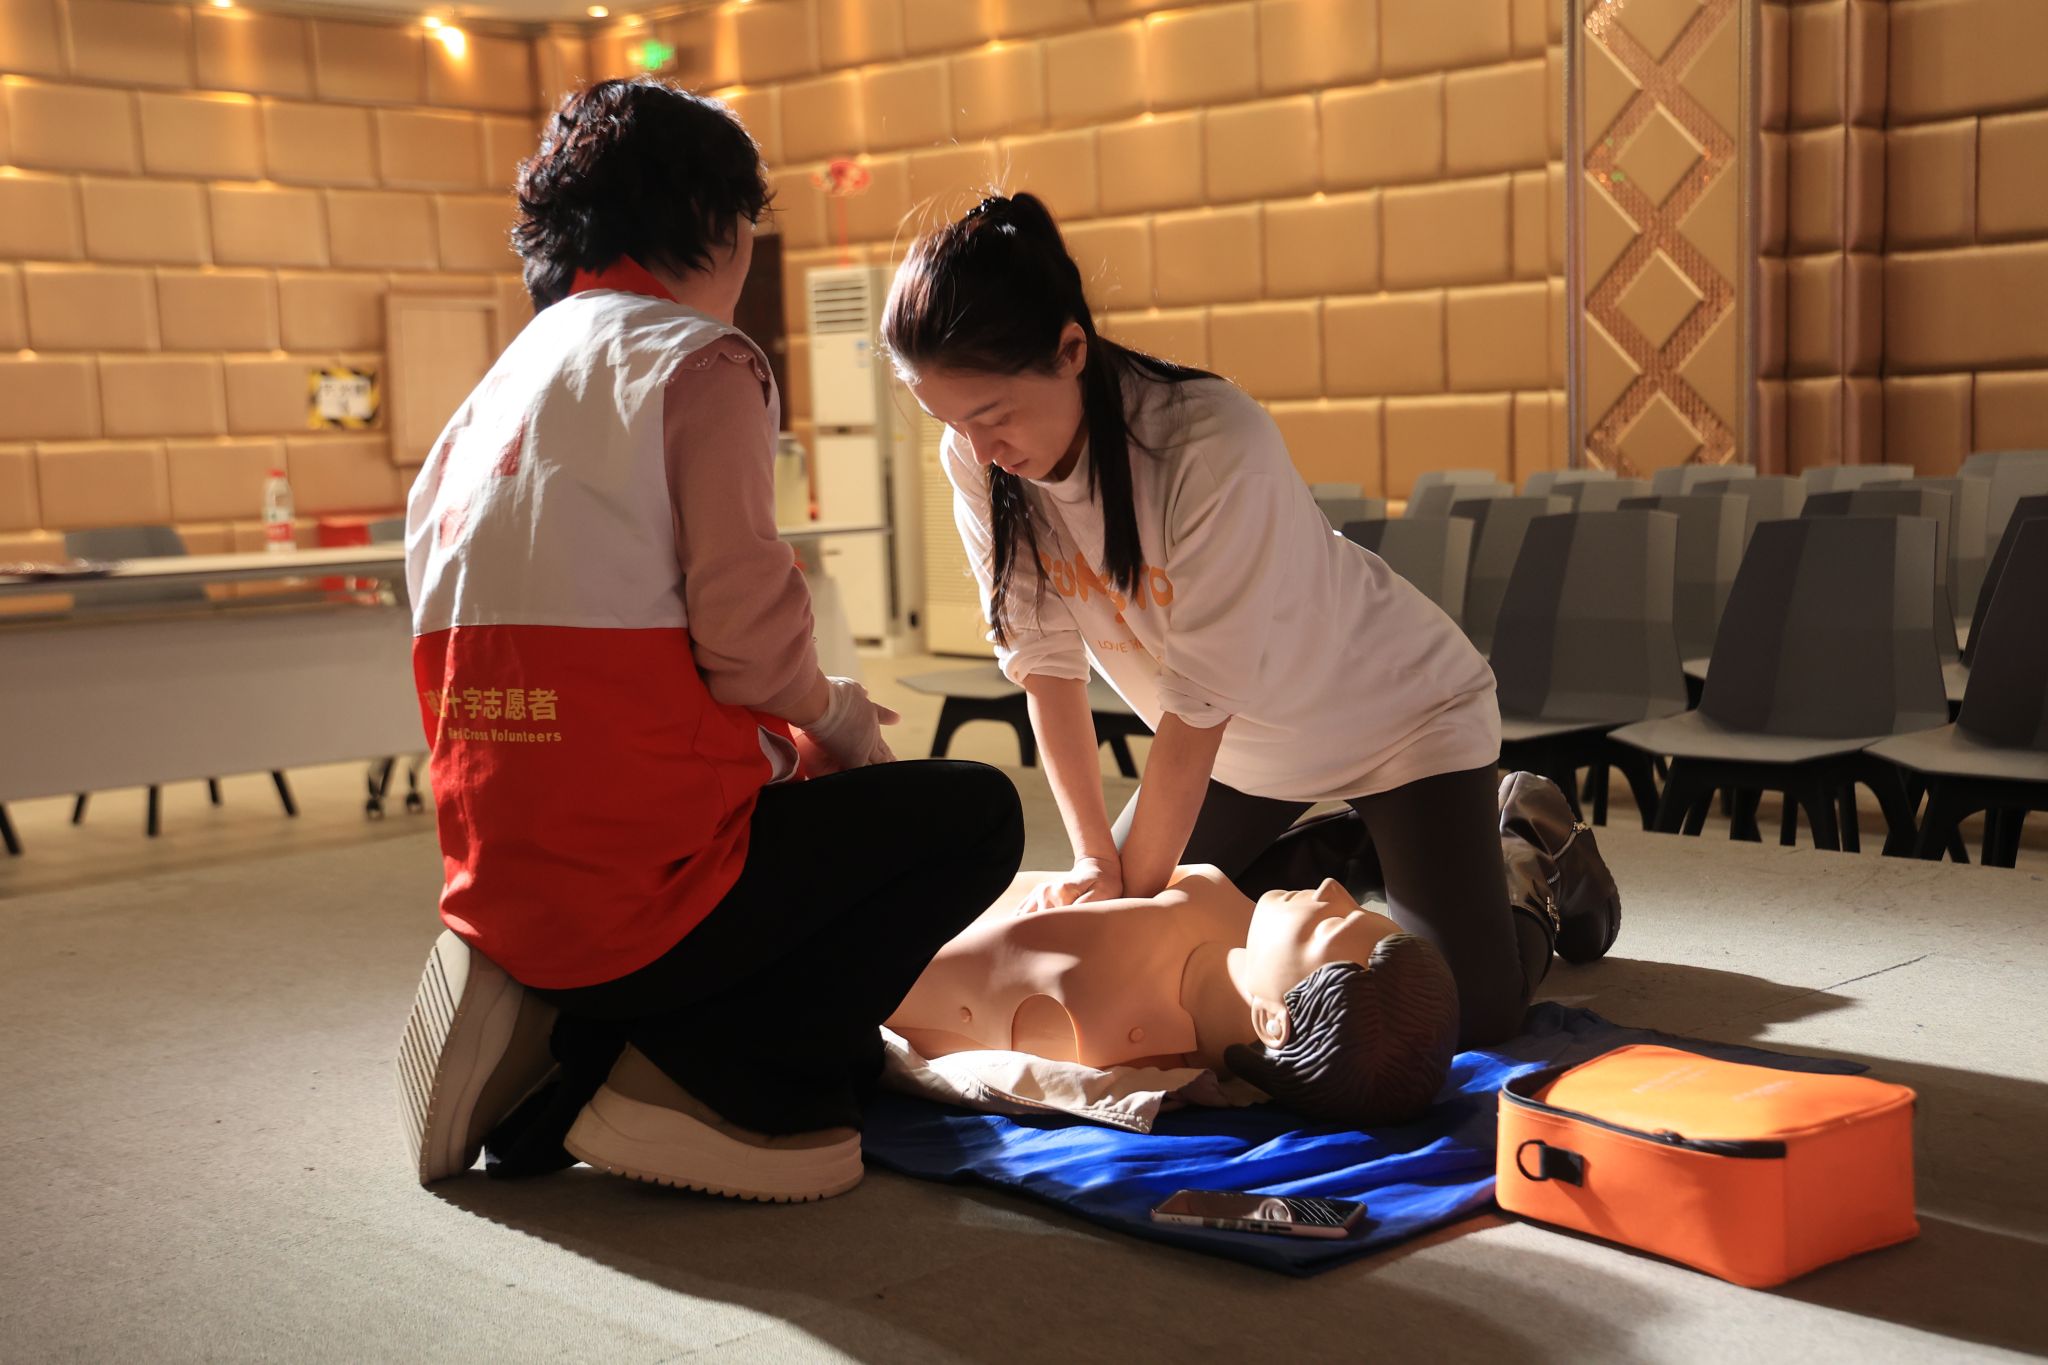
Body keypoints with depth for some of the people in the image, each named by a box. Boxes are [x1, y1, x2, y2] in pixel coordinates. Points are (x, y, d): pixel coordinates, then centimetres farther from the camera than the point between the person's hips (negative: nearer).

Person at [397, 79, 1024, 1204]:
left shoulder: (488, 397, 19)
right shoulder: (699, 360, -6)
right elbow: (745, 635, -16)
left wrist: (788, 729, 18)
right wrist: (834, 717, 6)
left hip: (503, 891, 9)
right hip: (641, 887, -9)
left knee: (857, 1057, 27)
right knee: (973, 814, 9)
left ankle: (550, 1029, 5)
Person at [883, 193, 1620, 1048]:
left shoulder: (1217, 447, -36)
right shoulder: (979, 460, -18)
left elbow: (1200, 702, -30)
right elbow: (1044, 662, -13)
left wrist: (1137, 886, -24)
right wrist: (1094, 858, -17)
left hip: (1398, 712, -6)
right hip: (1243, 739, 6)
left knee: (1468, 1010, -16)